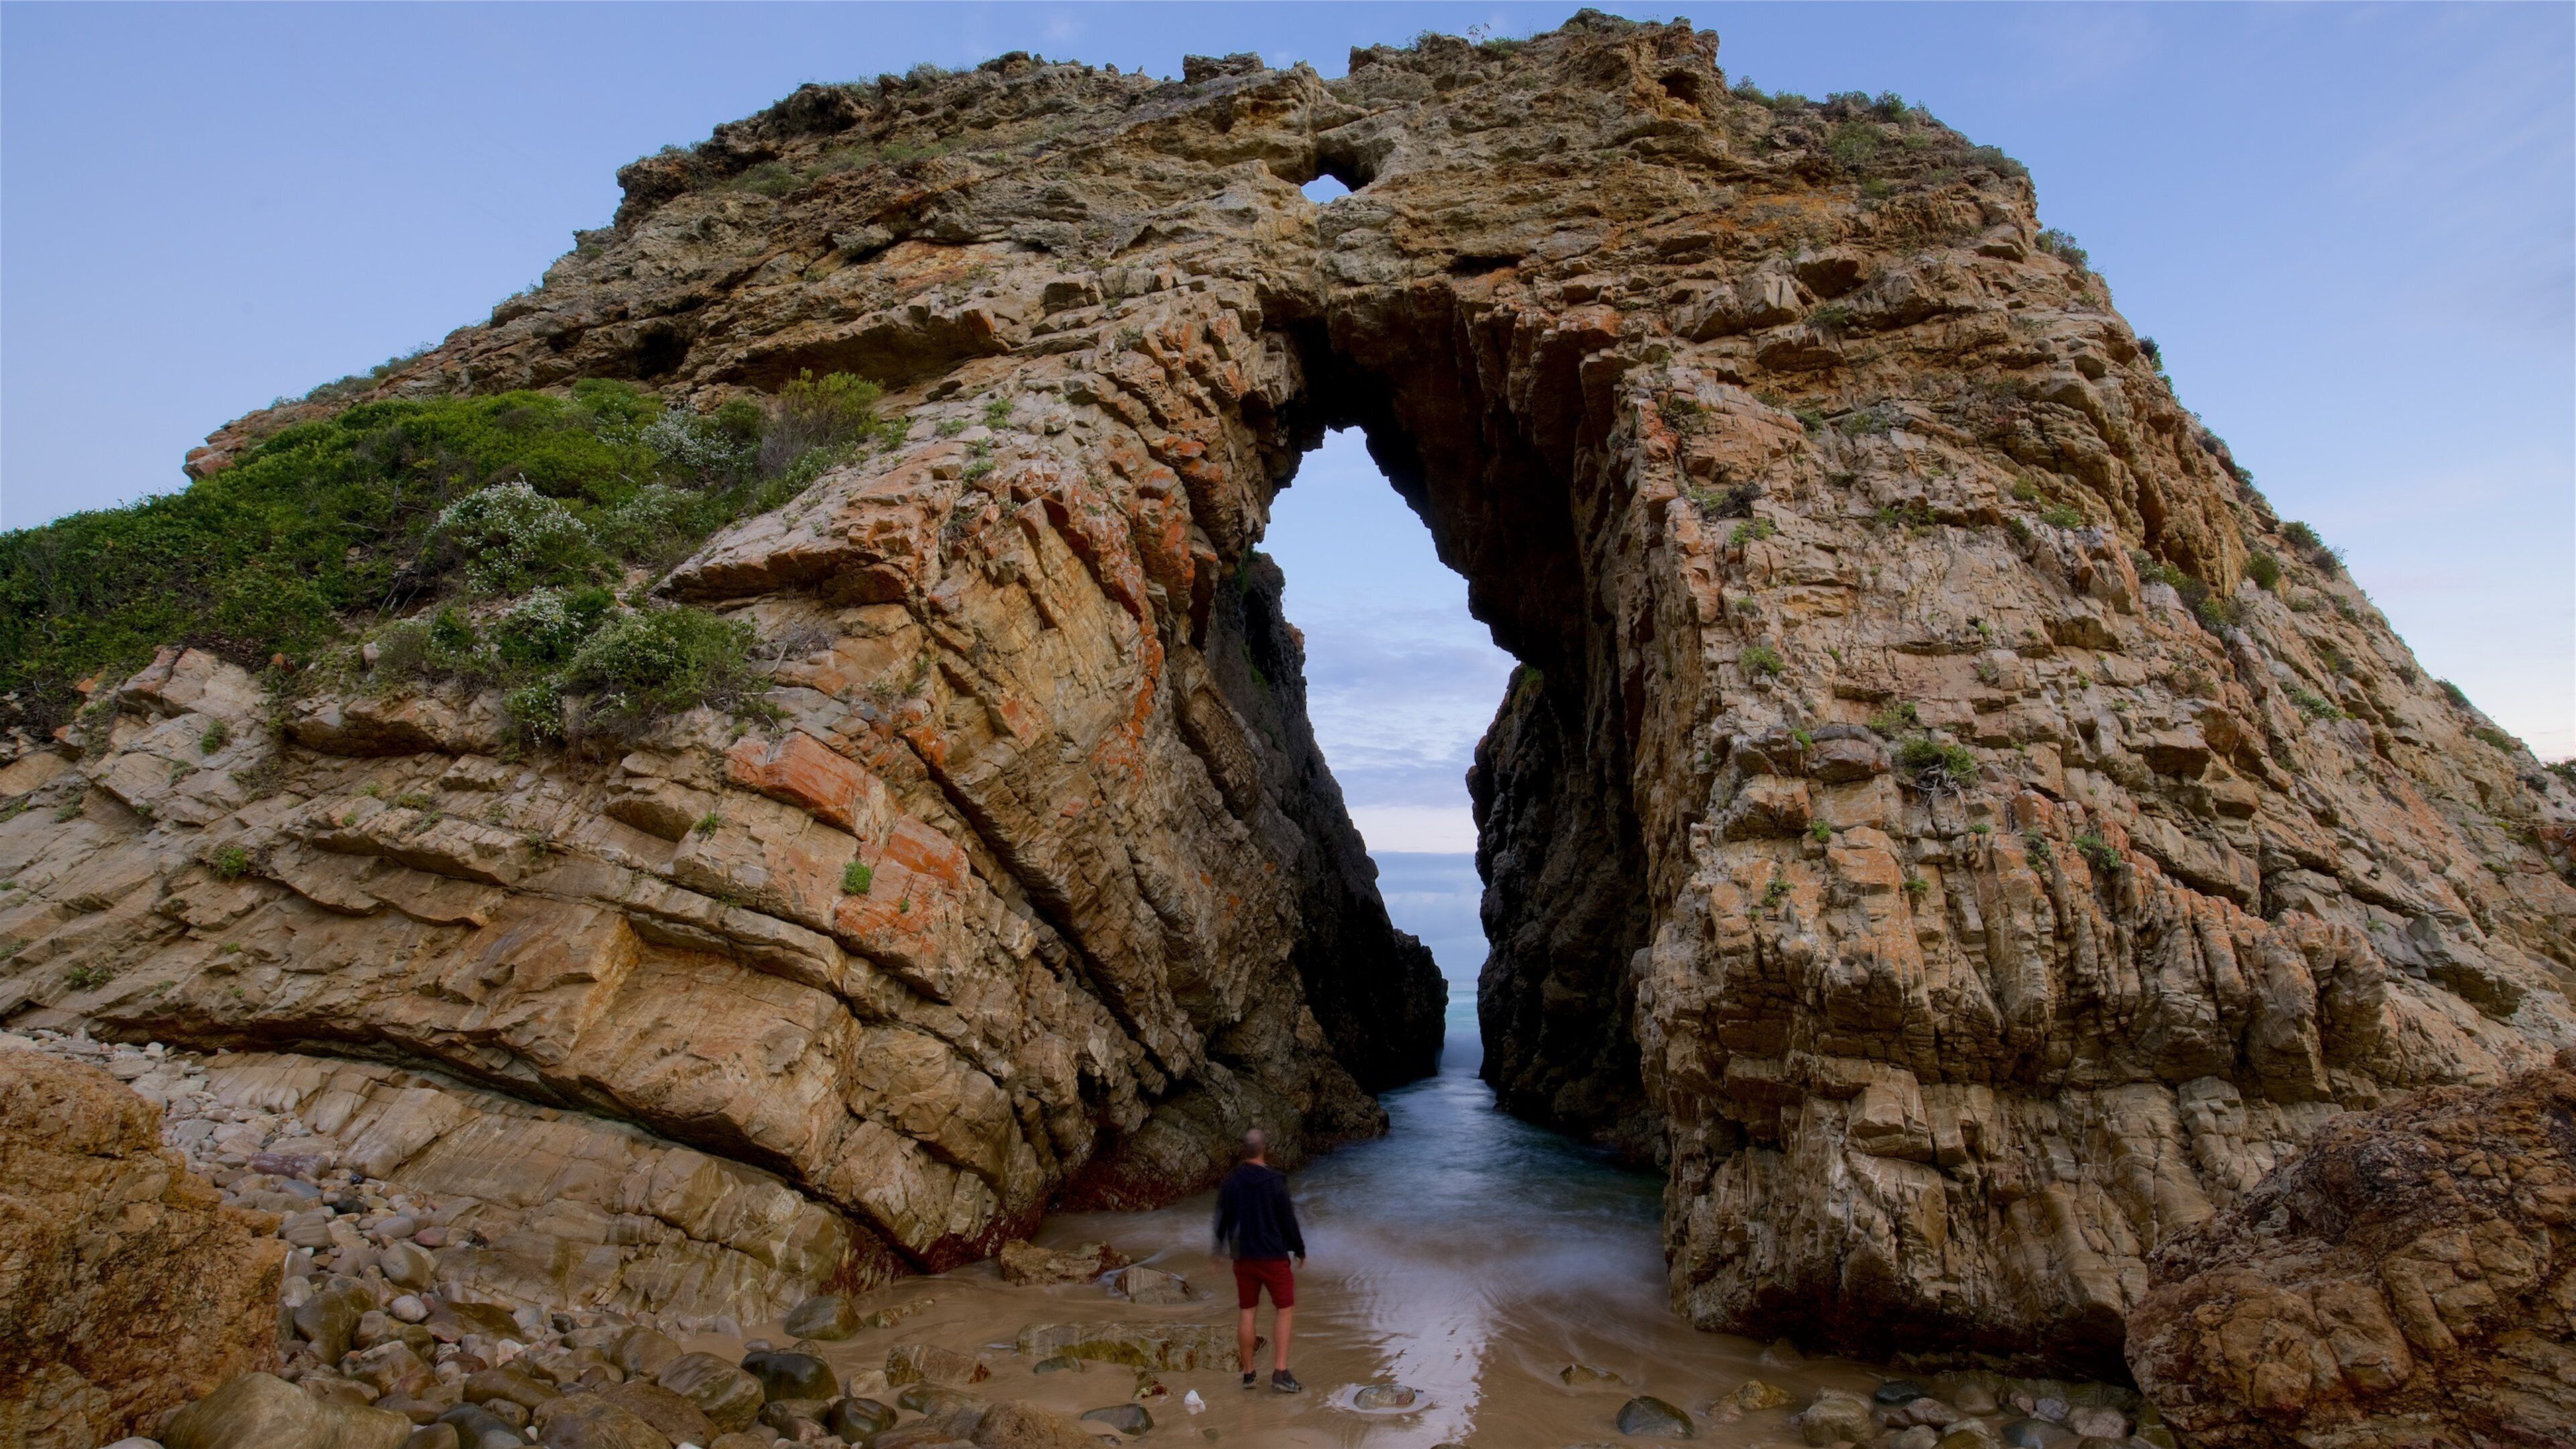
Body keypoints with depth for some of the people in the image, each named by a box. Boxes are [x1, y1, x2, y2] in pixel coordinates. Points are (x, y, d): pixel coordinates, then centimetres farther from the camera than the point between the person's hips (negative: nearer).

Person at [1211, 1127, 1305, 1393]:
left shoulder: (1231, 1181, -1)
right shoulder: (1274, 1182, -15)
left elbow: (1222, 1218, 9)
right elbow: (1288, 1220, -9)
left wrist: (1220, 1248, 25)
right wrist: (1299, 1250, 5)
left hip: (1243, 1257, 5)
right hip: (1273, 1256, -4)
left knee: (1247, 1312, 12)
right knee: (1285, 1310, 7)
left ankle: (1248, 1373, 20)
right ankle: (1280, 1372, 1)